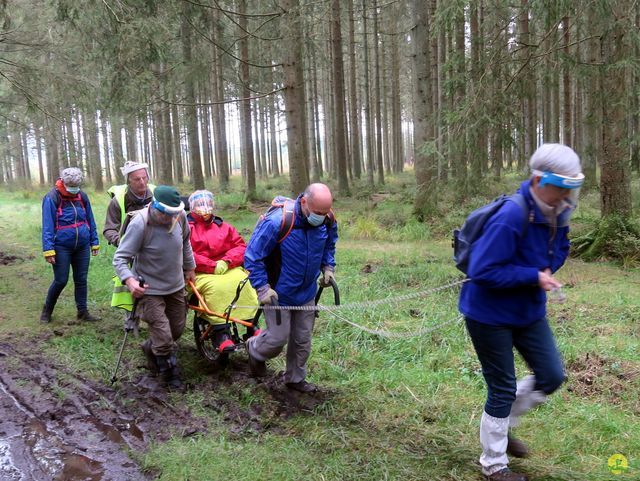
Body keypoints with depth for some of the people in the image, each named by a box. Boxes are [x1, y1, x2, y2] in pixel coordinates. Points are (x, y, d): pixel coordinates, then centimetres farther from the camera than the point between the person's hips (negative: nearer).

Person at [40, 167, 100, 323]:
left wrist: (94, 242, 10)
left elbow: (90, 221, 12)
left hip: (82, 247, 4)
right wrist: (48, 249, -16)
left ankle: (82, 312, 18)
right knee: (61, 281, 1)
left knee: (81, 280, 8)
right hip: (62, 247, -4)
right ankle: (47, 309, 23)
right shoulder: (52, 198, -10)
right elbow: (47, 226, -11)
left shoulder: (82, 196, 4)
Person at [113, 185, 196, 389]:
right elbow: (119, 258, -23)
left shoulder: (180, 216, -12)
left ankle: (150, 348, 48)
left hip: (176, 286, 6)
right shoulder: (140, 224, -27)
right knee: (164, 337, -7)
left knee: (177, 330, 19)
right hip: (149, 290, -6)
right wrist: (129, 280, -39)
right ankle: (170, 376, 18)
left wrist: (189, 267, 18)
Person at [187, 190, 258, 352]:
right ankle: (220, 332, -32)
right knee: (216, 287, -34)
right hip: (200, 273, -3)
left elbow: (240, 246, 9)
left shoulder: (222, 226, 16)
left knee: (243, 281, -26)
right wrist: (213, 266, -15)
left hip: (227, 269, 4)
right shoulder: (187, 226, 4)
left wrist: (225, 262, -10)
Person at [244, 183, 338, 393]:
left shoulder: (327, 221, -11)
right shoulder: (276, 222, -30)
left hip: (307, 292, 5)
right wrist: (262, 288, -22)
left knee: (302, 340, 14)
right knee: (278, 338, 1)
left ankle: (295, 378, 36)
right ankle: (255, 349, 34)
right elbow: (252, 256, -20)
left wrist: (327, 267, 3)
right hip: (279, 294, -5)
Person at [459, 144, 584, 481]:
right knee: (503, 389, 4)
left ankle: (502, 426, 35)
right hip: (490, 314, -8)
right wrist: (534, 276, -29)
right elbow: (482, 271, -30)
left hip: (529, 311, 8)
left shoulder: (556, 215, -5)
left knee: (551, 376, 11)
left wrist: (548, 271, -3)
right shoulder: (510, 218, -31)